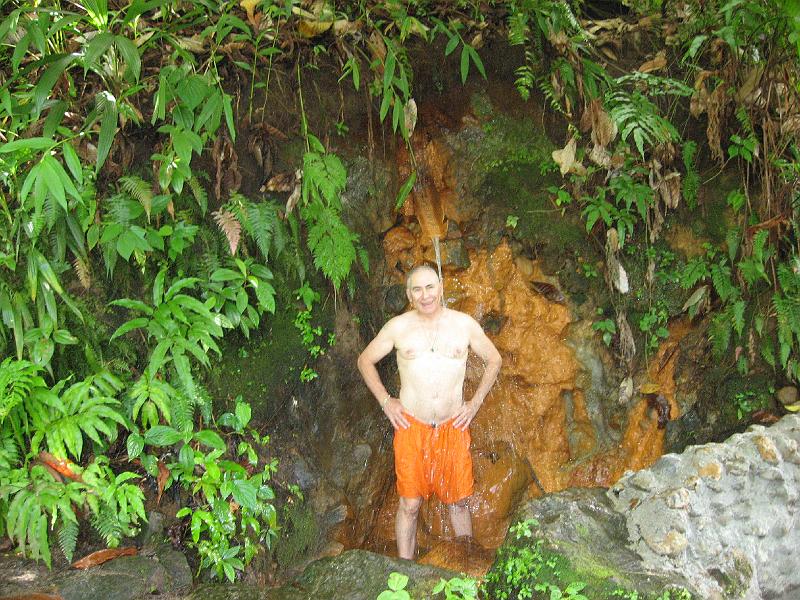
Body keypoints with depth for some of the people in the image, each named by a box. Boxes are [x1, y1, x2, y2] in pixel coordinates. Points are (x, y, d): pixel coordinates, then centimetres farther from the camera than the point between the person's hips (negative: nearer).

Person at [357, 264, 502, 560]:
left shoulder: (464, 324, 0)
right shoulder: (398, 327, -2)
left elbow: (494, 360, 12)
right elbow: (365, 360, 10)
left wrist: (475, 403, 5)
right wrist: (385, 401, 1)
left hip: (453, 426, 1)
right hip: (411, 425, -1)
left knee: (458, 501, 10)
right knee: (409, 504, 2)